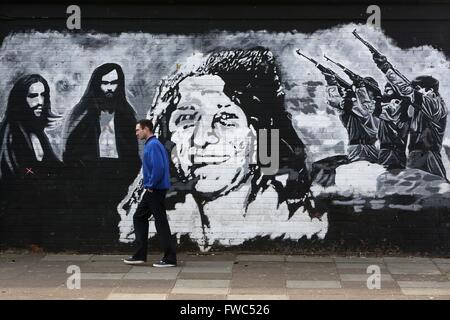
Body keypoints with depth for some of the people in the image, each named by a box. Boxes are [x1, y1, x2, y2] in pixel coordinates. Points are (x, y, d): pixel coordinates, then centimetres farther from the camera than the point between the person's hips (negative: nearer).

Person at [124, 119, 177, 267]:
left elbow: (159, 167, -27)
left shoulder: (153, 145, -16)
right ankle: (140, 255, 17)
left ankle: (170, 258, -1)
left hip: (155, 190, -11)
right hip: (152, 190, 11)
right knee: (139, 217, 14)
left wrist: (151, 185, -16)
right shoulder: (151, 144, 16)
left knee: (161, 222, -6)